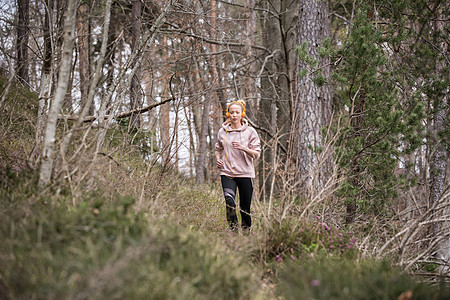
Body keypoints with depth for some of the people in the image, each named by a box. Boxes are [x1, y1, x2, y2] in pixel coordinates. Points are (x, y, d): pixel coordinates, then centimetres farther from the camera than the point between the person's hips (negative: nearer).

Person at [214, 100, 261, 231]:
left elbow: (256, 154, -1)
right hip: (227, 173, 1)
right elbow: (218, 149, 26)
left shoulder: (250, 132, 1)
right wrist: (218, 159, 5)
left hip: (245, 173, -1)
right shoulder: (222, 132, 9)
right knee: (229, 202, -22)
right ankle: (234, 230, -15)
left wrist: (243, 148, -18)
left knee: (245, 208, 3)